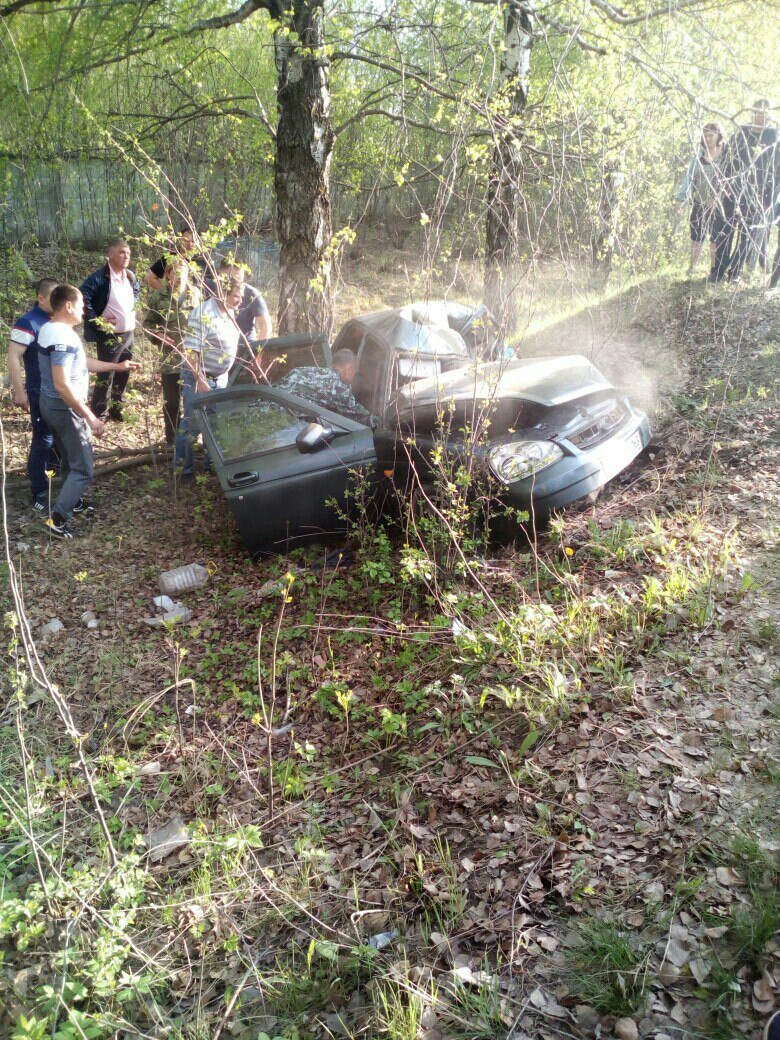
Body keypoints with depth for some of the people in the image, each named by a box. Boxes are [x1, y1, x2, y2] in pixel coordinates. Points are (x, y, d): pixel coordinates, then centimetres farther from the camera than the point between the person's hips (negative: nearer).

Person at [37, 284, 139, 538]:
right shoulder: (63, 339, -26)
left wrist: (117, 366, 20)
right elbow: (62, 386, -30)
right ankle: (56, 518, -2)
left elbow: (80, 363, 17)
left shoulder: (50, 328, 7)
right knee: (84, 468, -2)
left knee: (69, 459, 26)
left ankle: (71, 500, 42)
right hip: (64, 409, -10)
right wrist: (90, 417, -27)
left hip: (50, 404, 10)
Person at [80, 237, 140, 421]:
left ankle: (116, 410, 30)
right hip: (110, 336, -7)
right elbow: (82, 297, -21)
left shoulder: (131, 276, 6)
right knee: (106, 376, -1)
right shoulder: (100, 277, -17)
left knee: (123, 374, 15)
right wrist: (96, 320, -18)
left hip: (129, 334, 7)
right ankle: (98, 415, 9)